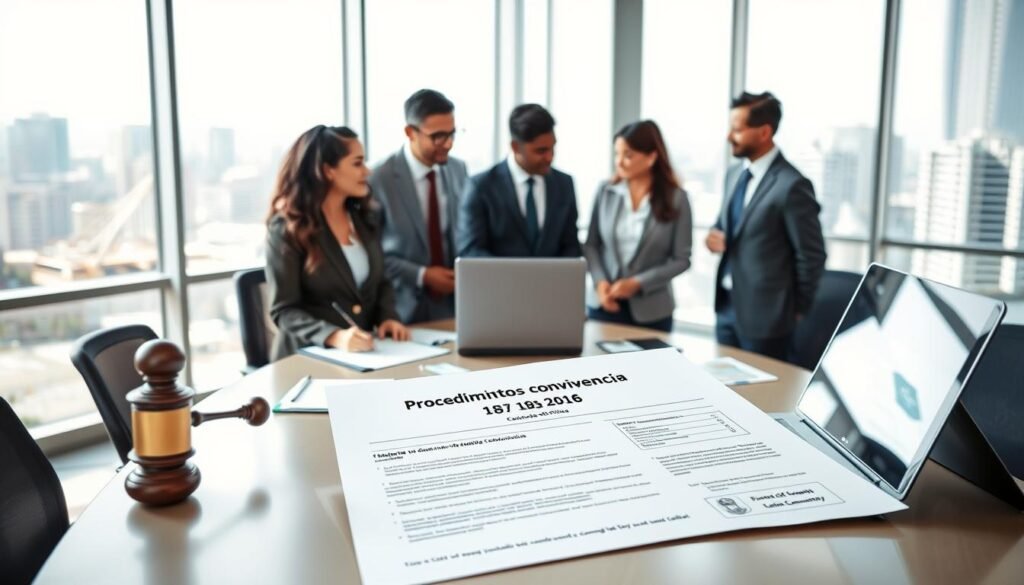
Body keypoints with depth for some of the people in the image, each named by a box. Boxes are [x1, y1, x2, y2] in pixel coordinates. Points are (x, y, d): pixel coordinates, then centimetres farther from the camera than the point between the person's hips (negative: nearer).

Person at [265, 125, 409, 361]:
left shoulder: (363, 217, 9)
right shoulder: (286, 227, -9)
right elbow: (283, 311, -11)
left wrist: (388, 316, -4)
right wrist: (334, 336, -26)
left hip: (365, 350, 4)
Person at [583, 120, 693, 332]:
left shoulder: (676, 198, -6)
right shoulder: (606, 191, 0)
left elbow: (681, 259, -5)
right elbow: (591, 245, 6)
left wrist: (637, 283, -14)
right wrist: (600, 281, -10)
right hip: (603, 304, 2)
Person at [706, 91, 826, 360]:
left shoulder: (791, 185, -18)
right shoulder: (735, 174, 8)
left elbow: (812, 255, -13)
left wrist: (797, 309, -3)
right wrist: (716, 235, -2)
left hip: (764, 314, -7)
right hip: (726, 305, 7)